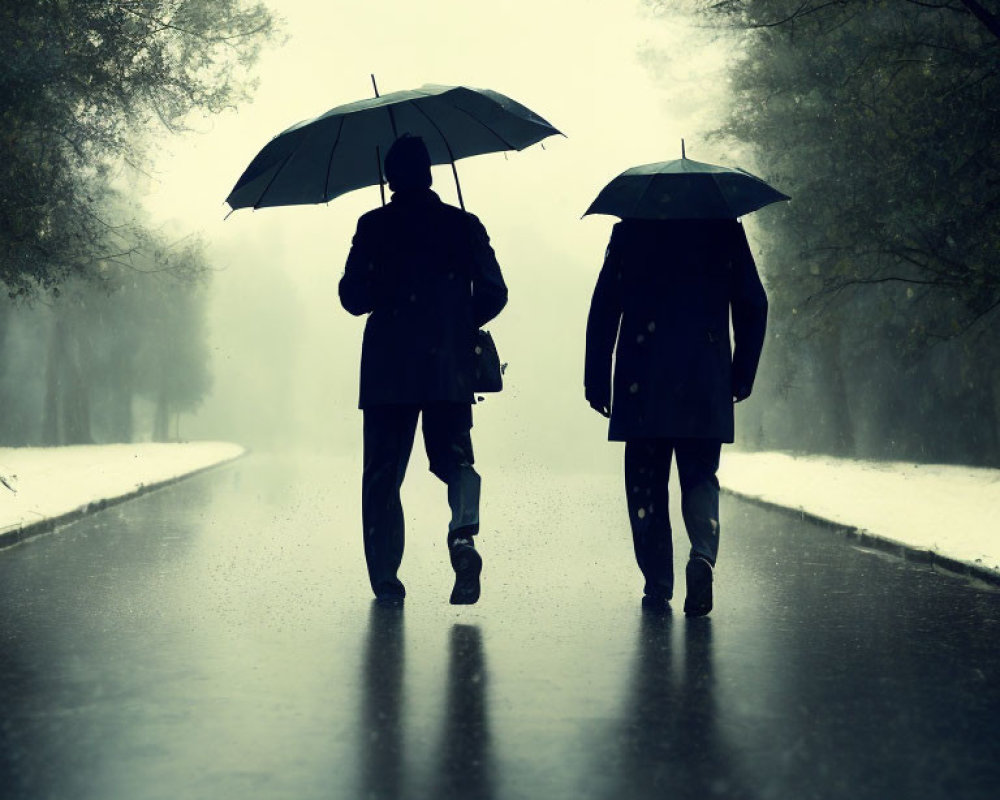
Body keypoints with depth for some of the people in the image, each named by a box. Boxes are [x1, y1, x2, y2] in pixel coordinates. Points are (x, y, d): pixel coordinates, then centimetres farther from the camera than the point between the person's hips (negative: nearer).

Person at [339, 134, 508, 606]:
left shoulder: (373, 226, 2)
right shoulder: (464, 225, 5)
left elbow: (351, 296, -1)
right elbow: (493, 294, 2)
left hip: (386, 372, -1)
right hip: (450, 369, 1)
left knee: (383, 474, 8)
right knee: (454, 459, 11)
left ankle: (386, 578, 4)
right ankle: (462, 535, -19)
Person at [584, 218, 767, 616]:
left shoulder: (629, 229, 3)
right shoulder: (725, 229, 5)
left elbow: (603, 307, 1)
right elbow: (753, 305, 5)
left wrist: (596, 379, 4)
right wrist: (742, 376, 12)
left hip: (642, 383, -1)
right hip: (706, 384, 1)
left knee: (646, 480, 10)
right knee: (700, 475, 11)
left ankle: (657, 585, 8)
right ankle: (703, 552, -17)